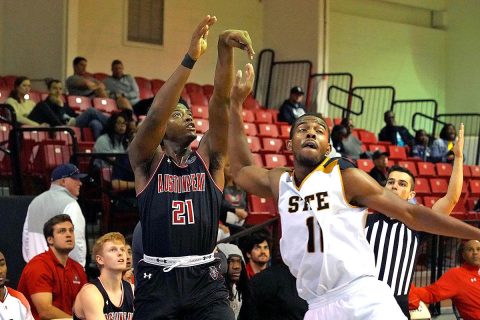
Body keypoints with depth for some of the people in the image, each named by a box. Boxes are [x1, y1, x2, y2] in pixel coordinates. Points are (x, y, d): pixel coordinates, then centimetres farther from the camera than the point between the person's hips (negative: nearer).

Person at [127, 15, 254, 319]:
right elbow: (154, 117, -18)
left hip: (204, 278, 2)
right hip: (158, 279, -1)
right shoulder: (146, 161, 2)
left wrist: (226, 50, -21)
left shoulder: (209, 157, 8)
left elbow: (221, 102, -5)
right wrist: (190, 59, -26)